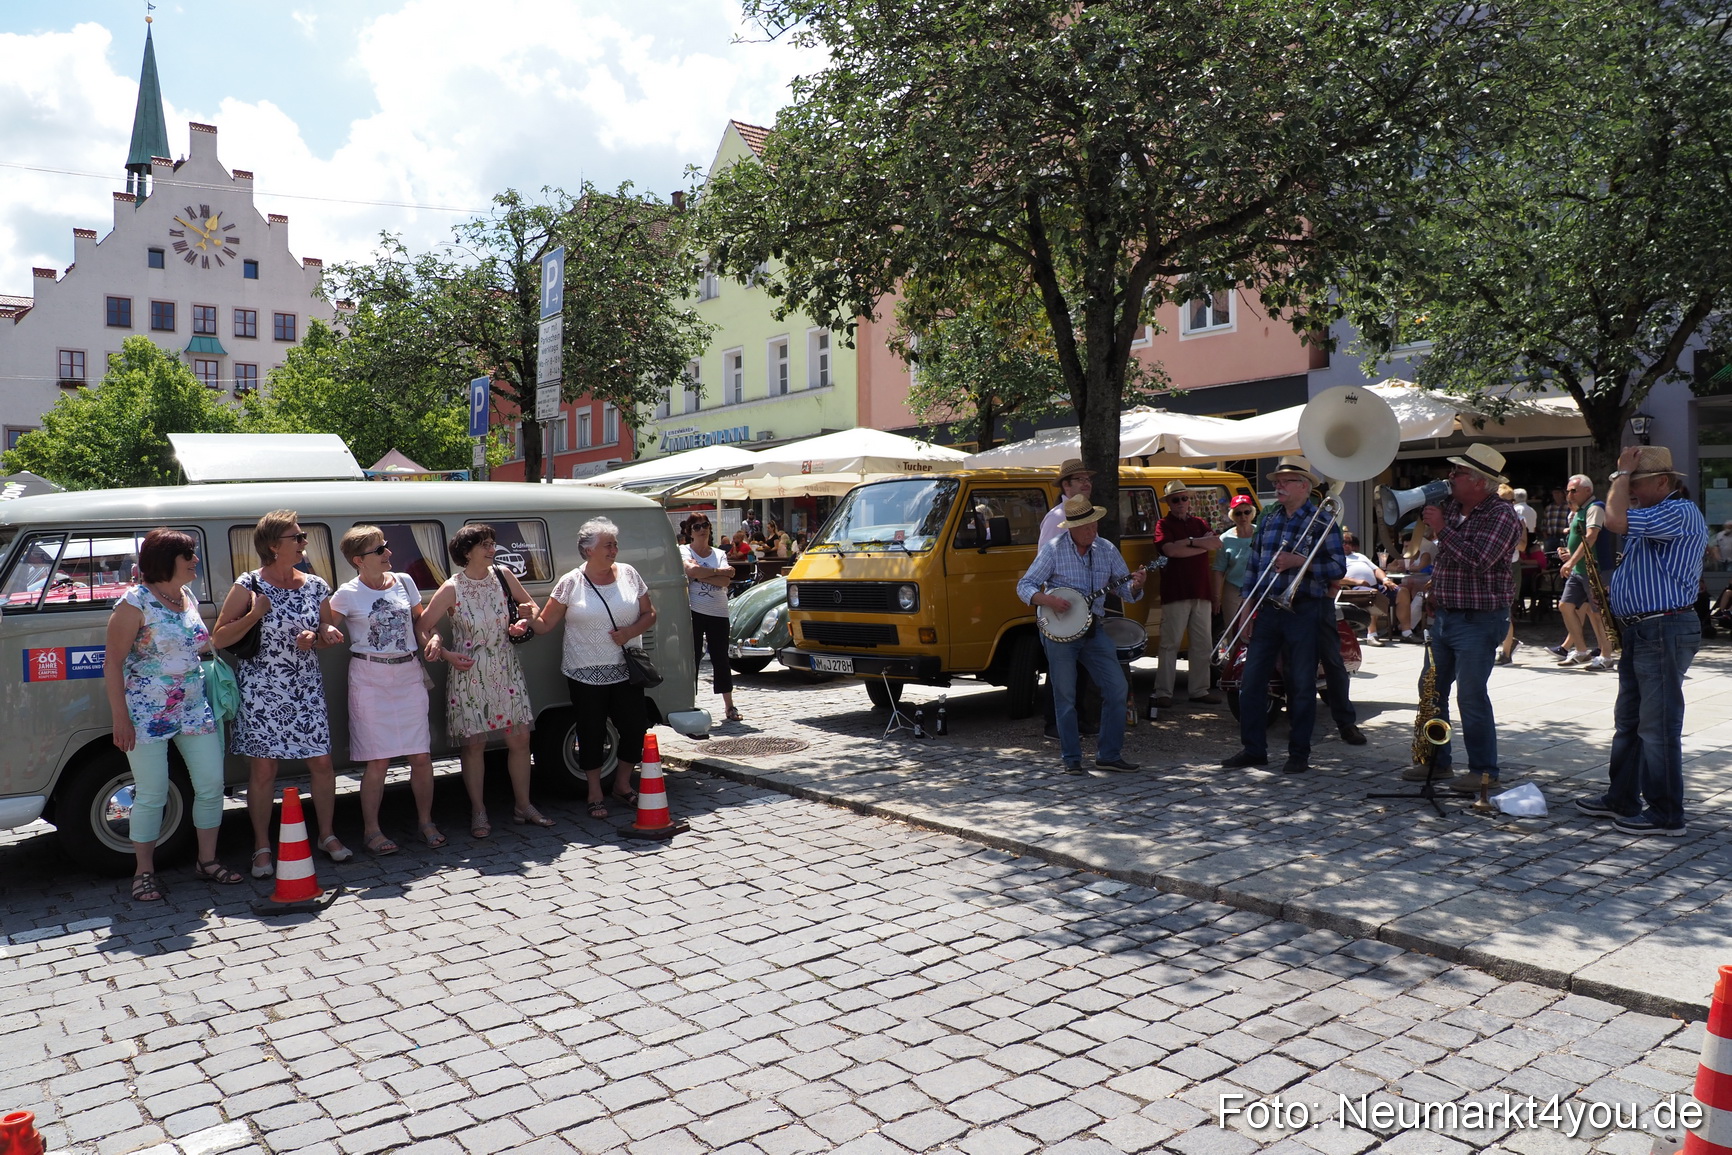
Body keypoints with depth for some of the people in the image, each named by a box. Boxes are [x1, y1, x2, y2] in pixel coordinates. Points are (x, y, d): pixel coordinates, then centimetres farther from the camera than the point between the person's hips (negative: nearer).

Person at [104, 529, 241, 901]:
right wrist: (120, 718, -15)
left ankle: (208, 860, 21)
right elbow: (113, 662, -12)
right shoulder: (135, 603, -11)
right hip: (147, 715, -6)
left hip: (195, 710, 6)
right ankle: (144, 872, 16)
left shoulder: (189, 598, 9)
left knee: (212, 786, 5)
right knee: (152, 796, 0)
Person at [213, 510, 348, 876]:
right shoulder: (249, 585, -7)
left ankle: (327, 835, 22)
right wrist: (255, 614, -20)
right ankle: (262, 848, 17)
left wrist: (317, 638, -7)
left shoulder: (316, 586, 5)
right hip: (262, 691, -4)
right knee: (263, 768, 2)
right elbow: (219, 639, -7)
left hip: (307, 689, 4)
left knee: (322, 763, 5)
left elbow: (327, 634, 15)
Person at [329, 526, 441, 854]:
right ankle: (371, 830, 13)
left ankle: (425, 821, 20)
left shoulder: (404, 581, 7)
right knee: (378, 759, -1)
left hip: (409, 673, 4)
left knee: (421, 755, 5)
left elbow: (420, 619, 15)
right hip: (370, 678, -4)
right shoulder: (347, 594, -5)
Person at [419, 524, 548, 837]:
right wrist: (445, 654, -14)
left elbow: (531, 607, 14)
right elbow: (422, 627, -5)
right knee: (473, 743, 1)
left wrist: (526, 621, -5)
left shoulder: (503, 575, 2)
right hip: (470, 674, -3)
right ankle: (479, 813, 15)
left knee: (520, 738, 5)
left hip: (506, 670, 4)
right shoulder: (452, 589, -8)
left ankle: (523, 806, 18)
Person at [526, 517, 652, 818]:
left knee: (635, 727, 3)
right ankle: (595, 794, 22)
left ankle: (622, 784, 25)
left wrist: (631, 632, -9)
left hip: (625, 671, 3)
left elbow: (649, 614, 9)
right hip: (586, 674, -2)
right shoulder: (571, 582, -3)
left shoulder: (628, 574, 4)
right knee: (591, 733, 6)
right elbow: (546, 623, -2)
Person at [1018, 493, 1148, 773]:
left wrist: (1135, 585, -14)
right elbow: (1024, 586, -6)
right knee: (1065, 696, 1)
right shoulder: (1053, 550, -6)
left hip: (1093, 629, 4)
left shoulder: (1107, 549, 5)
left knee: (1117, 688, 0)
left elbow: (1124, 589, 9)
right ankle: (1072, 758, 12)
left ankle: (1109, 754, 11)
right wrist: (1048, 600, -23)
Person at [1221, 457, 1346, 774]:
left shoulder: (1322, 521, -4)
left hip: (1303, 613, -5)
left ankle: (1299, 753, 13)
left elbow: (1338, 568, -8)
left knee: (1302, 685, 3)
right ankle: (1253, 748, 13)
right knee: (1251, 681, 3)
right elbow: (1253, 563, 16)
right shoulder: (1269, 519, 12)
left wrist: (1299, 561, -18)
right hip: (1266, 610, 5)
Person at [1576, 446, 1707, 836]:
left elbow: (1616, 520, -29)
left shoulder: (1680, 512, -15)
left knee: (1658, 725, -5)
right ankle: (1621, 800, 25)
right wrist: (1613, 590, 9)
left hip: (1665, 631, -11)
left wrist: (1623, 473, -14)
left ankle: (1666, 815, 3)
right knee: (1628, 720, 15)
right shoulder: (1655, 516, 19)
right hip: (1639, 631, 11)